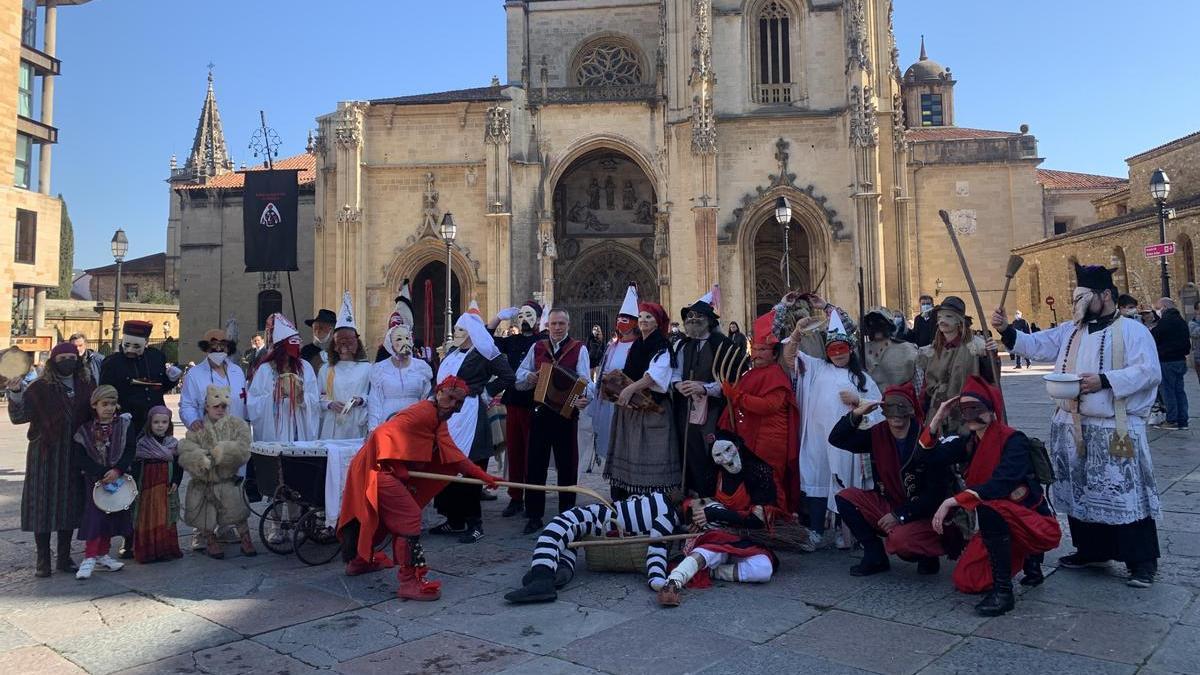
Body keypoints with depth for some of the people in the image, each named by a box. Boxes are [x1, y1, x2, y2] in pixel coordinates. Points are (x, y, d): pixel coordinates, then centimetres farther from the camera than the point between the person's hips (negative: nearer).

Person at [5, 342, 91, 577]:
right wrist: (15, 394, -25)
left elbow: (96, 414, 17)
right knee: (42, 504, 0)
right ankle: (43, 561, 11)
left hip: (74, 455, 3)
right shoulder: (40, 387, -5)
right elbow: (18, 417, -11)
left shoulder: (86, 384, 6)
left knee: (69, 504, 8)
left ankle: (64, 558, 19)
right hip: (45, 455, -3)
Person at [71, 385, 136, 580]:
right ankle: (90, 557, -3)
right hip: (94, 479, -2)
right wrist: (102, 474, -15)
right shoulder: (85, 430, -3)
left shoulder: (125, 424, 0)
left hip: (118, 477, 2)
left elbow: (130, 450, -5)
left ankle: (102, 554, 21)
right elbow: (81, 458, -7)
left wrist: (117, 470, -18)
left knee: (113, 516, 8)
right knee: (95, 515, -8)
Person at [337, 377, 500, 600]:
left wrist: (483, 476, 7)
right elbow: (384, 435, -26)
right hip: (377, 467, -10)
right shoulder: (425, 412, -18)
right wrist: (399, 470, -17)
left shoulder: (439, 422, 13)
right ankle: (410, 580, -11)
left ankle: (360, 560, 47)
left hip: (388, 470, 10)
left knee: (382, 516, 25)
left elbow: (453, 455, 11)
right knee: (409, 516, -13)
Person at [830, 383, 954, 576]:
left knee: (900, 539, -34)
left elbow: (937, 491, -18)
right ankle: (875, 556, 1)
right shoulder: (878, 434, -2)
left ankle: (928, 555, 3)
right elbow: (836, 439, -1)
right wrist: (855, 415, -18)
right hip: (889, 505, 6)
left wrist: (900, 515, -18)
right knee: (845, 497, -11)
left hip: (925, 514, -6)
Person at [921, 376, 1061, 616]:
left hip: (1036, 523, -7)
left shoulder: (1014, 440, -19)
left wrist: (953, 501, -38)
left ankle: (1003, 591, -22)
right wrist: (938, 417, -12)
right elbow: (928, 455, -5)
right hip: (999, 525, 7)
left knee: (988, 506, -35)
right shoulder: (969, 443, 2)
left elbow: (1001, 484, -33)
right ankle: (1027, 557, 25)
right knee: (966, 582, 2)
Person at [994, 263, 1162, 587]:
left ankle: (1142, 561, 6)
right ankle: (1091, 550, 26)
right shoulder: (1069, 331, 14)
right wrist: (1007, 331, -5)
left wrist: (1104, 381, -23)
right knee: (1079, 491, 13)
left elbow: (1149, 372, -14)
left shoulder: (1132, 330, -5)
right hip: (1072, 427, 6)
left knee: (1124, 493, -5)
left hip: (1114, 429, -6)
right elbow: (1037, 346, 11)